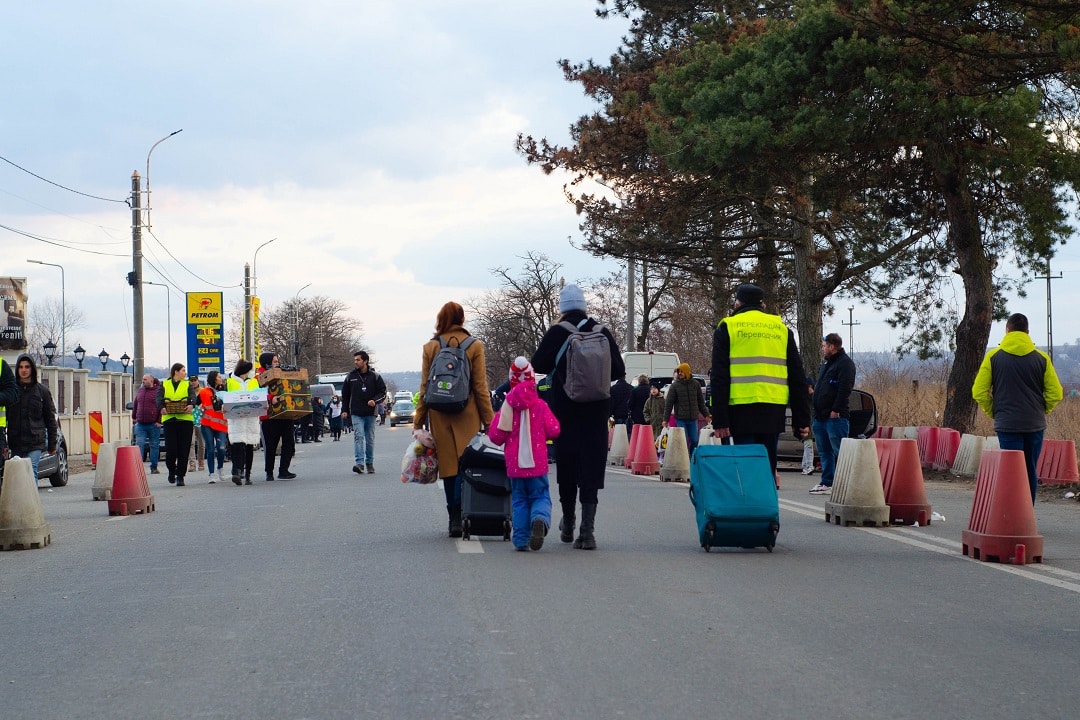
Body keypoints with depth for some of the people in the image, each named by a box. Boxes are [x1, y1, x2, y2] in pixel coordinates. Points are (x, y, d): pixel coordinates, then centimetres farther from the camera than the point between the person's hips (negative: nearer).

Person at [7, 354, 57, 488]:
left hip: (35, 441, -2)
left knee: (31, 471, -15)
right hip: (15, 441, 2)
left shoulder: (42, 391, 6)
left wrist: (52, 444, 6)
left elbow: (50, 419, 9)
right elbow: (4, 415, 9)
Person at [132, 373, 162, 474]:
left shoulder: (158, 391, -5)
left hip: (153, 424, -4)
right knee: (139, 444, -6)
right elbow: (135, 405, 23)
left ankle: (154, 467, 12)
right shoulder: (140, 391, 12)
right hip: (140, 424, 4)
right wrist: (133, 417, 21)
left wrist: (159, 421, -11)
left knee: (154, 445, 4)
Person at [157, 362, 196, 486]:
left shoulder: (187, 385, 13)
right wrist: (162, 407, -27)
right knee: (170, 448, -6)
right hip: (169, 419, -1)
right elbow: (159, 398, -5)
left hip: (185, 419, 1)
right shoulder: (164, 384, 11)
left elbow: (192, 396, -5)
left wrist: (191, 405, -28)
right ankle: (171, 471, 20)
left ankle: (180, 476, 6)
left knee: (183, 449, -2)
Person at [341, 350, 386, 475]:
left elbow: (383, 392, 2)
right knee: (358, 436, -14)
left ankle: (369, 463, 20)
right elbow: (345, 394, 14)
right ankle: (359, 463, -22)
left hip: (370, 413, 1)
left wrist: (375, 400, -16)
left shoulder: (375, 376, 2)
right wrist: (344, 410, 9)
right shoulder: (350, 376, 6)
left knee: (370, 439, 8)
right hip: (356, 413, -1)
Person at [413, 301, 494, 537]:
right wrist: (489, 421, 2)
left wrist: (418, 422, 9)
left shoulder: (430, 347, 2)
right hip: (467, 417, -2)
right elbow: (481, 388, -2)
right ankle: (459, 515, -15)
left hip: (439, 416, 2)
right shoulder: (474, 347, -2)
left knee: (448, 465, 9)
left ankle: (454, 518, 12)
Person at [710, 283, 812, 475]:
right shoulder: (781, 329, 16)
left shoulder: (727, 328, 6)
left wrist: (719, 420, -5)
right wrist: (802, 420, 14)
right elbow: (797, 378, 13)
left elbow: (719, 378, -2)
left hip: (741, 409, -3)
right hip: (774, 411, 3)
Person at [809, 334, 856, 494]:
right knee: (824, 452, 13)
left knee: (839, 451, -10)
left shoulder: (845, 363, -9)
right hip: (821, 416, 10)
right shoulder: (826, 363, 21)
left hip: (835, 416, -10)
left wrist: (836, 410, -21)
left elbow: (845, 388, -18)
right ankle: (827, 483, 18)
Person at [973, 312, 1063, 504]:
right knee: (1031, 472, 12)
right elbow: (1055, 393, 1)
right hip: (1035, 424, 2)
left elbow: (979, 392, -4)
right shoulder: (1041, 357, 2)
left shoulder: (994, 356, -1)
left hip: (1007, 424, -2)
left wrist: (993, 413, 10)